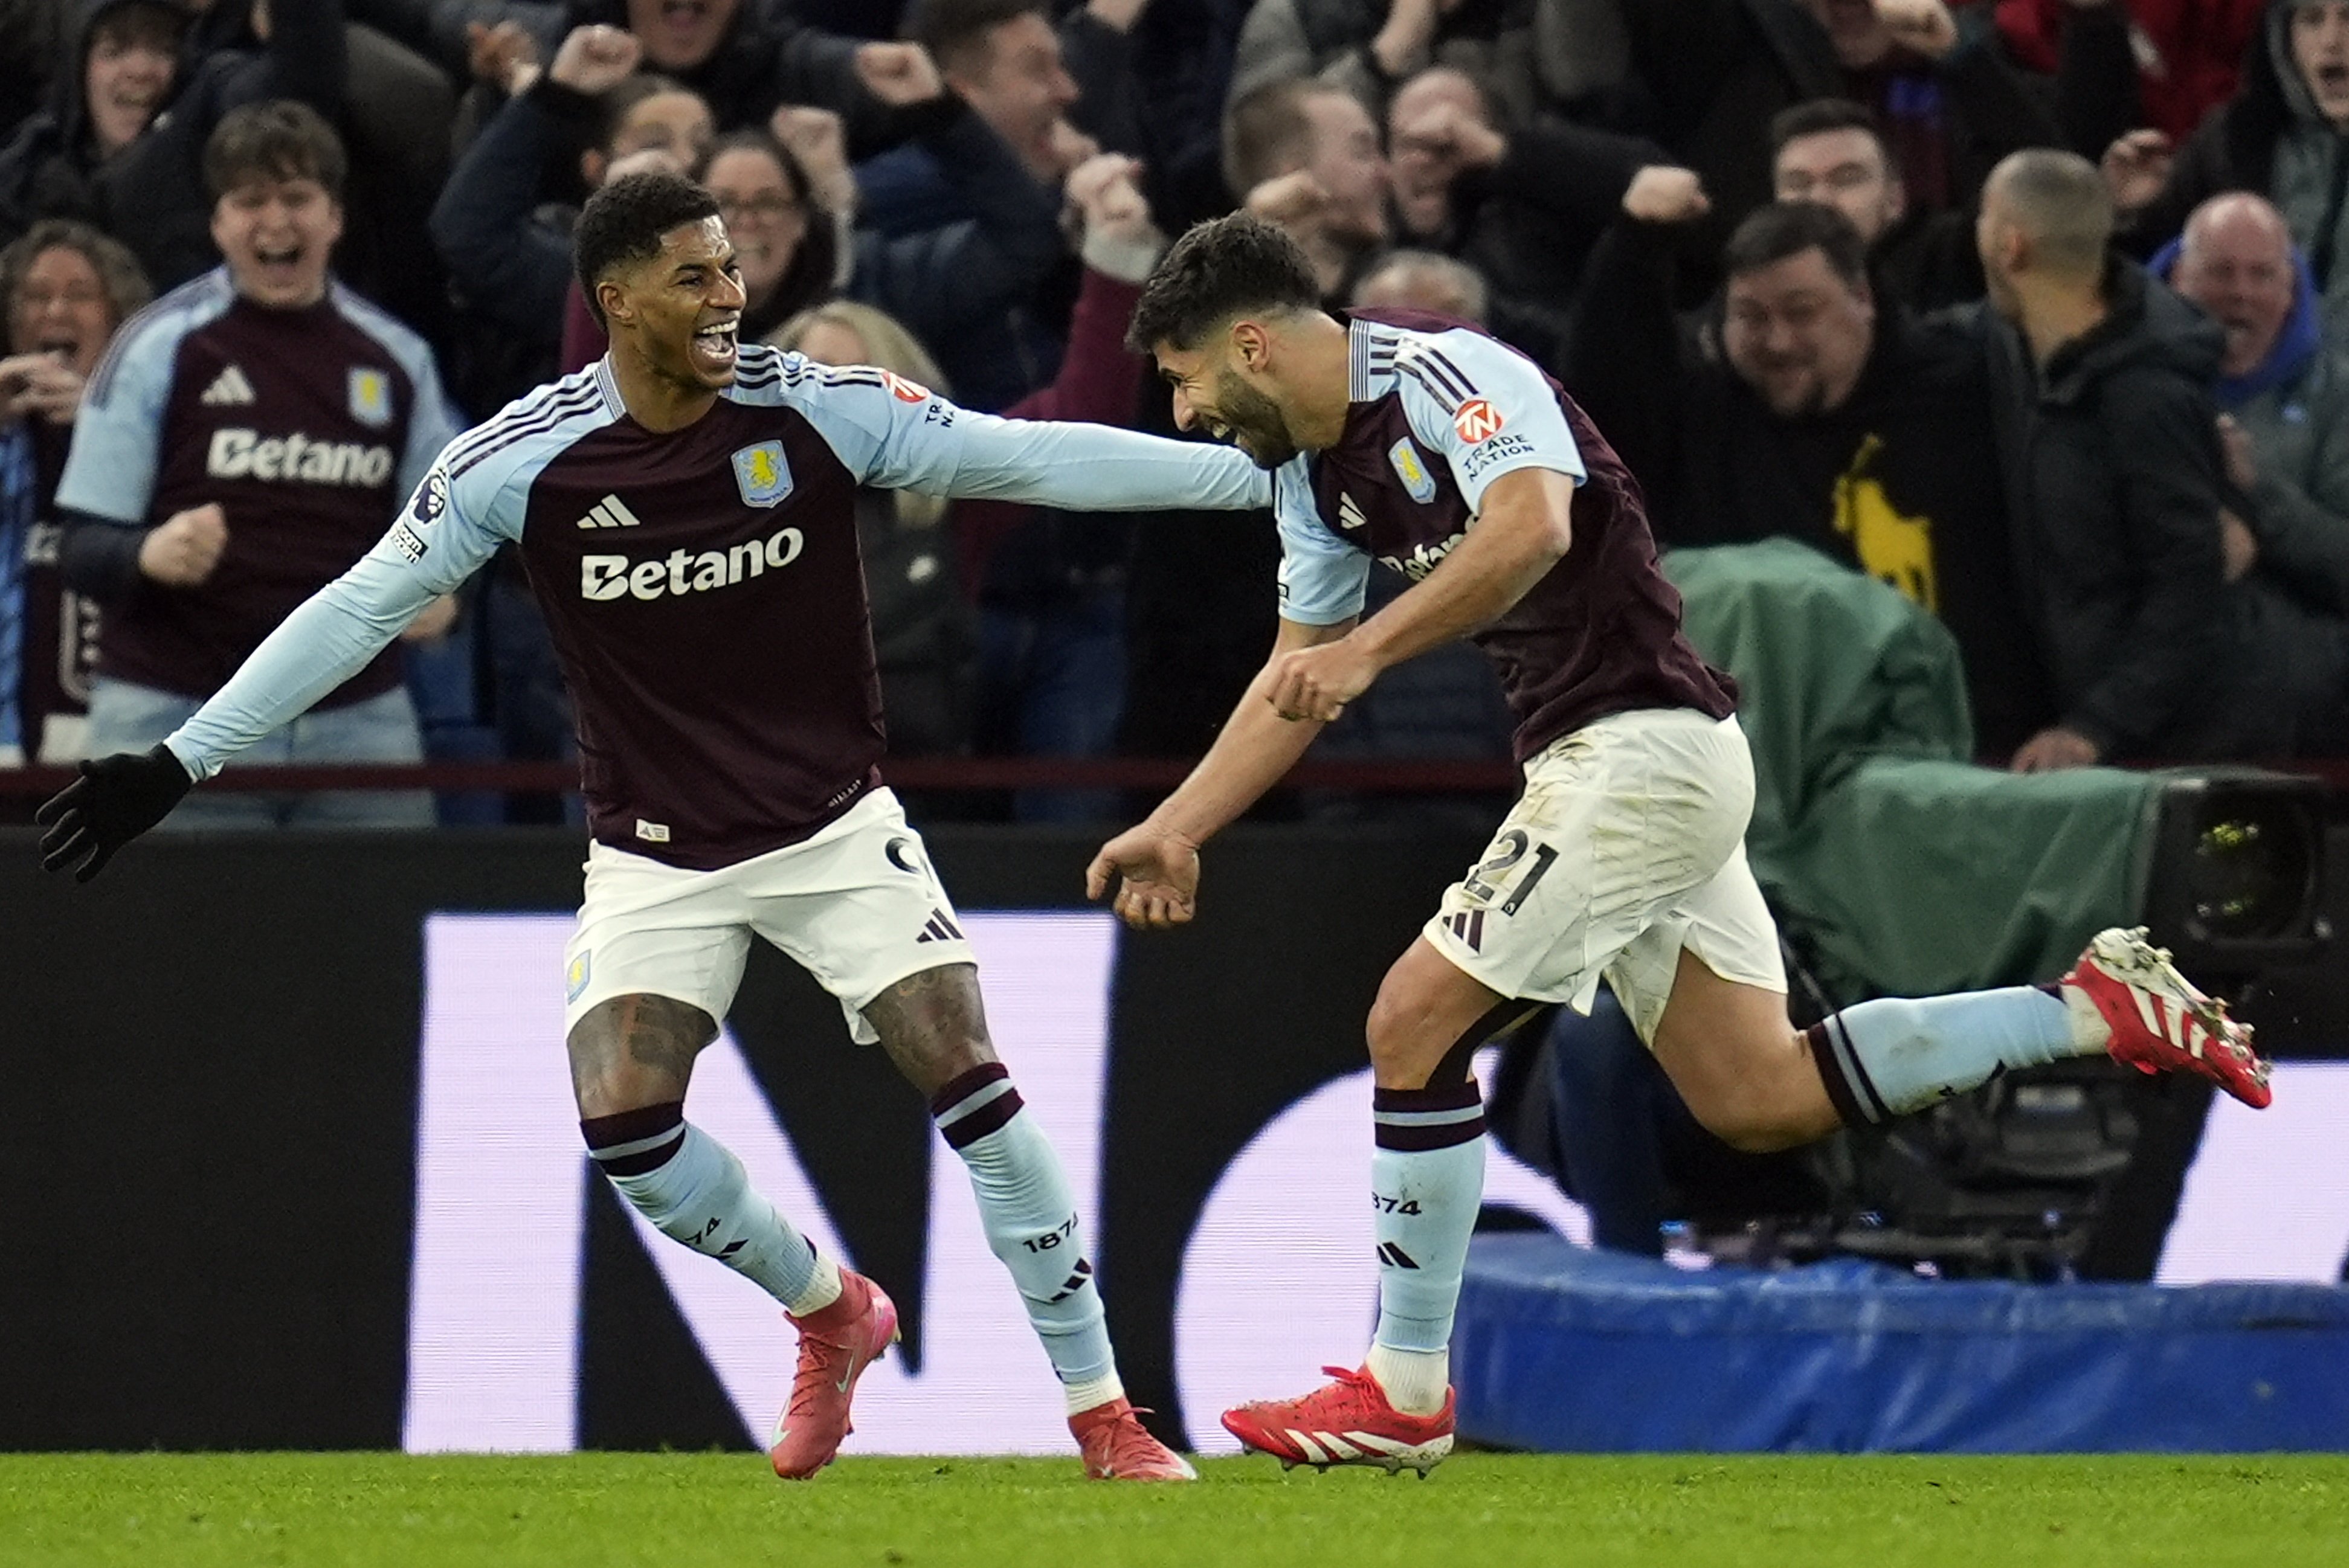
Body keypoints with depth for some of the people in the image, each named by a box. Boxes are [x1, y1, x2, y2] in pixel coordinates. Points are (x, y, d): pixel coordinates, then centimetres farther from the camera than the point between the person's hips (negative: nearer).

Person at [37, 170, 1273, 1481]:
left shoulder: (821, 412, -12)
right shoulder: (521, 462, -12)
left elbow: (1033, 459, -10)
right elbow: (363, 608, -5)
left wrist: (1270, 471, -14)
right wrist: (180, 761, -6)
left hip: (835, 824, -1)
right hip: (657, 855, 1)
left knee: (970, 1077, -14)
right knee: (625, 1126, -15)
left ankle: (1102, 1412, -5)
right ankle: (832, 1317, 14)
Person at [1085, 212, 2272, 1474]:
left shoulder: (1444, 373, -15)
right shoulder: (1315, 475, 14)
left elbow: (1534, 523, -33)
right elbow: (1296, 684, 25)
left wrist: (1369, 648, -36)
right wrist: (1176, 830, 20)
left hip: (1640, 744, -10)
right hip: (1604, 762, 10)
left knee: (1416, 1023, -9)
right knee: (1758, 1102, 8)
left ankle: (1403, 1393, -2)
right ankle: (2100, 1008, 14)